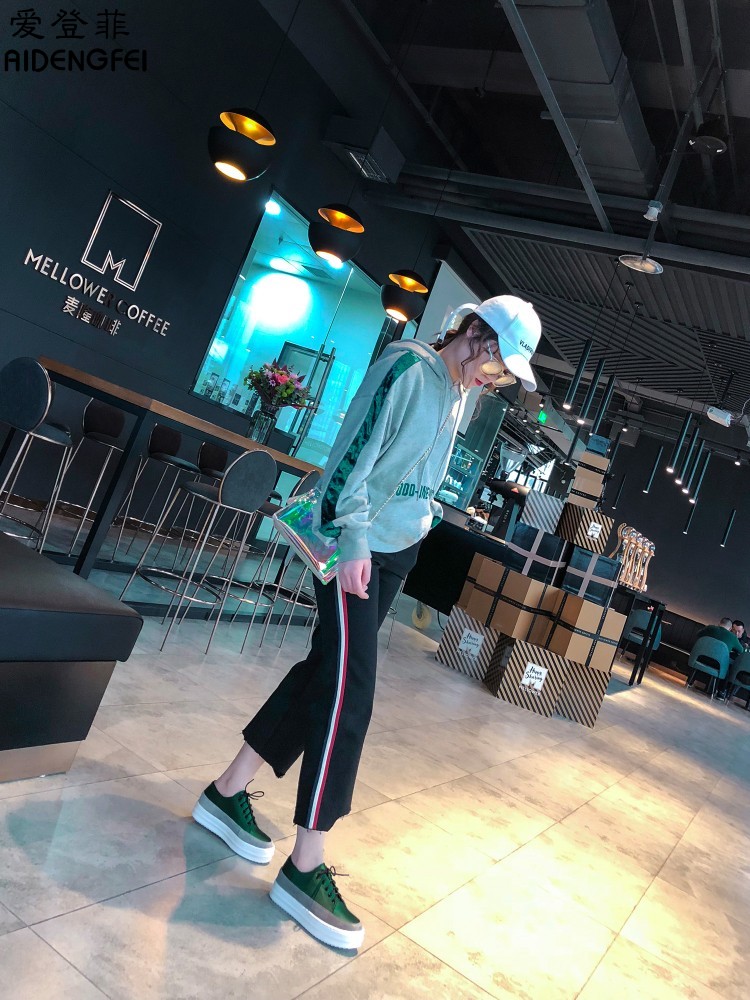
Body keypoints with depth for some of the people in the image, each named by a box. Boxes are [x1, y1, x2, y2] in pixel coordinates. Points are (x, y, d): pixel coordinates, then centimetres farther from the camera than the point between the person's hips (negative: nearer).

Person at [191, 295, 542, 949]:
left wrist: (418, 525, 16)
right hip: (354, 546, -9)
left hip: (397, 553, 9)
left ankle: (229, 793, 24)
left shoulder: (460, 397, 16)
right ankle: (306, 867, -2)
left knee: (327, 671, 10)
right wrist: (352, 538, -23)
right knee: (348, 690, -11)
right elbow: (359, 448, -18)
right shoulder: (410, 366, -11)